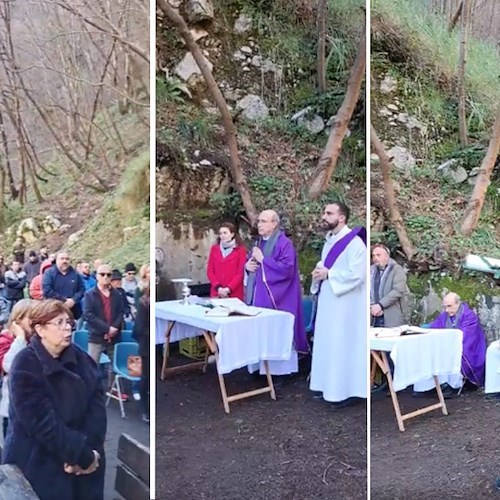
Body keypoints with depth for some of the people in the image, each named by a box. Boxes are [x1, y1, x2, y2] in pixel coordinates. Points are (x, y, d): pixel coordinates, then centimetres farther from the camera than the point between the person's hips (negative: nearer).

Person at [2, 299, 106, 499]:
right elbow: (43, 423, -20)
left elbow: (98, 406, -3)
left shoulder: (81, 359, 3)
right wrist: (84, 456, -19)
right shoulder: (25, 367, -13)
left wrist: (89, 451, -16)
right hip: (39, 467, -5)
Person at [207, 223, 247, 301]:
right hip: (216, 293, 3)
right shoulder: (214, 249, 10)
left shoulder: (241, 250, 0)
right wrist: (218, 287, -7)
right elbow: (210, 271, 7)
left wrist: (228, 289, -14)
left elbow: (241, 273, -5)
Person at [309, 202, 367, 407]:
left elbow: (357, 275, -25)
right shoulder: (329, 241, 12)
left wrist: (328, 274, -17)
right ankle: (330, 385, 25)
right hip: (328, 302, 9)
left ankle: (345, 390, 9)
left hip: (345, 305, -9)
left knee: (342, 346, -2)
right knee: (328, 345, 14)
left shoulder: (354, 242, -17)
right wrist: (319, 273, 0)